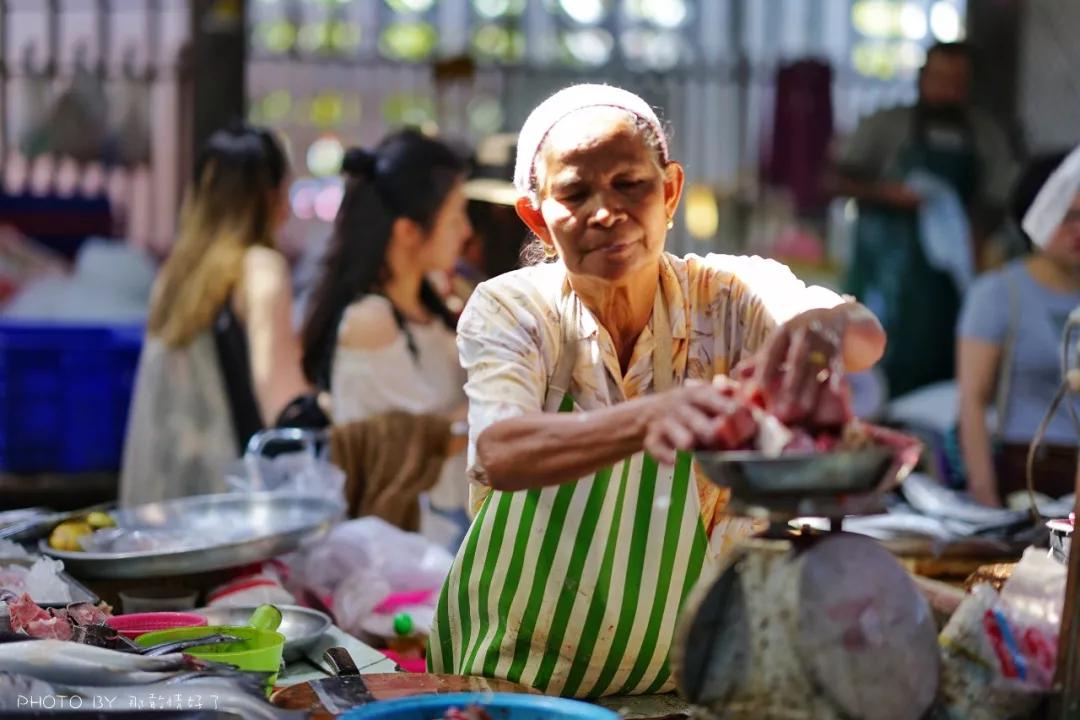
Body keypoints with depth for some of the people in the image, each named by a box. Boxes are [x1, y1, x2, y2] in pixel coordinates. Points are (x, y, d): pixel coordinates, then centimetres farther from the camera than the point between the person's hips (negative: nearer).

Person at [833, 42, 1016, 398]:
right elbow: (842, 180, 2)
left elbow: (995, 205, 8)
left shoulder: (988, 138, 10)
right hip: (885, 271, -2)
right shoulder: (886, 125, 5)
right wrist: (889, 193, -14)